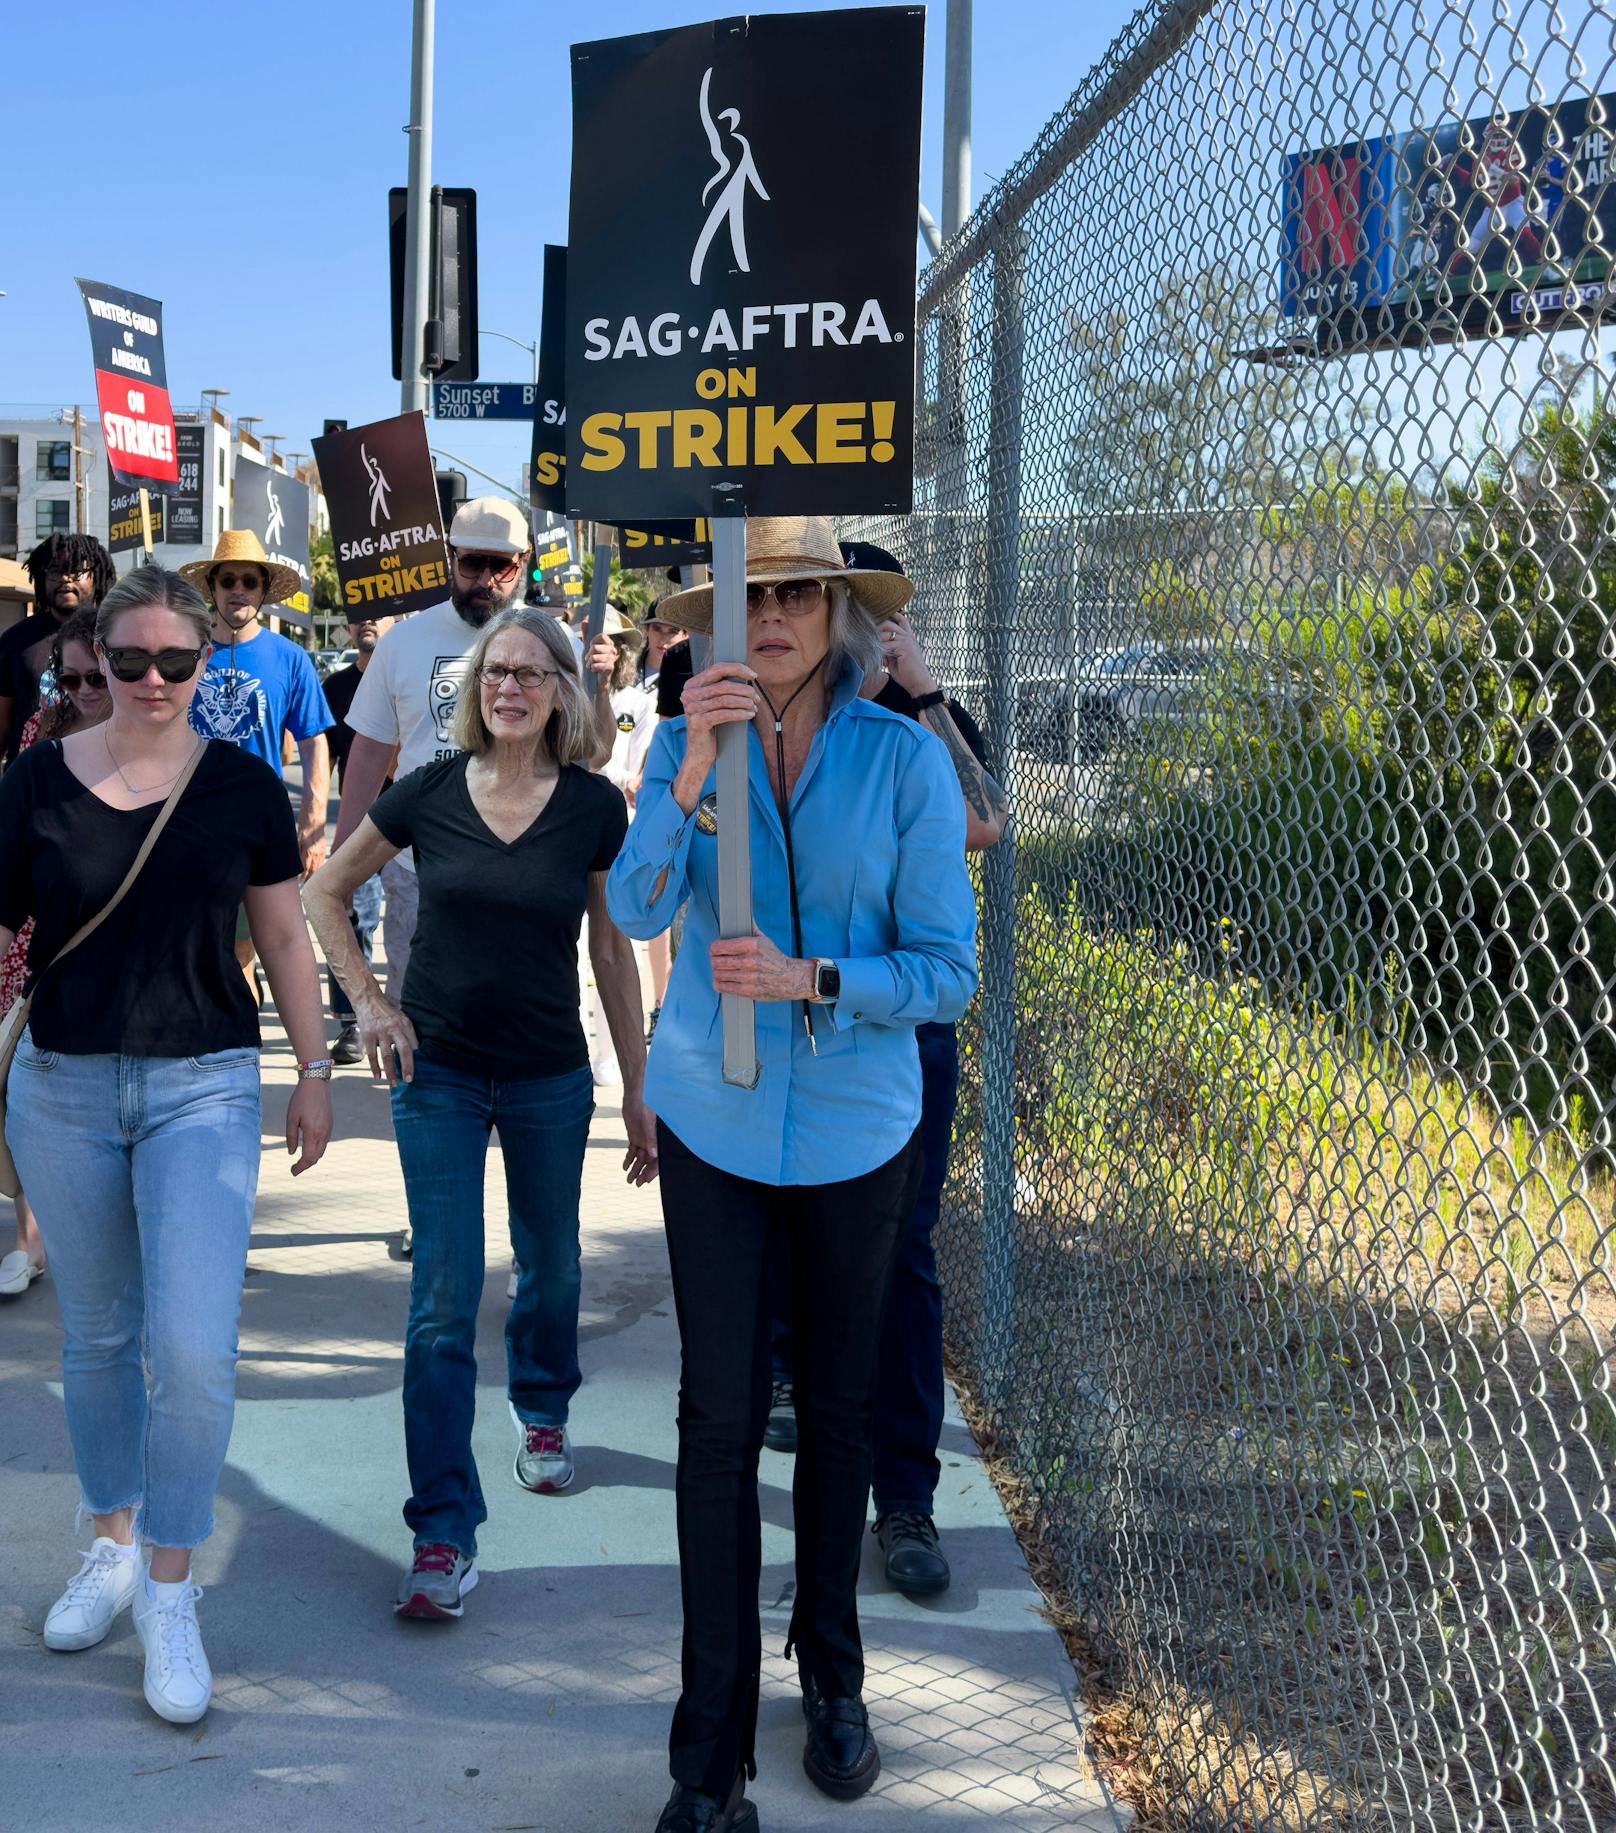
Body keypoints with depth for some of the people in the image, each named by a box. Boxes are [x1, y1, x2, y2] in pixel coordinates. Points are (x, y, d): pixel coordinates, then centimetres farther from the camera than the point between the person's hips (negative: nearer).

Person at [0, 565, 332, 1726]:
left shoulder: (241, 785, -2)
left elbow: (284, 937, 5)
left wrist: (315, 1074, 6)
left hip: (204, 1087, -1)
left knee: (194, 1351, -10)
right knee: (98, 1336, 15)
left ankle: (171, 1592, 8)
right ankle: (113, 1545, 36)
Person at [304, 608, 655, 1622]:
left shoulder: (595, 806, -5)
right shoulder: (430, 794, -6)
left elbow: (613, 951, 2)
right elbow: (326, 892, 8)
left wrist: (638, 1090, 2)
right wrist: (369, 1003, -2)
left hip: (551, 1077, 1)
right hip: (440, 1072, -1)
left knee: (550, 1264, 18)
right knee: (445, 1297, -5)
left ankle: (543, 1411, 49)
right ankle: (444, 1531, 1)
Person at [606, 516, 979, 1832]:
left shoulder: (907, 759, -8)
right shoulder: (689, 742, -3)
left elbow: (950, 971, -10)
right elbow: (634, 909, -16)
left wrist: (808, 979, -23)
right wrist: (691, 776, -29)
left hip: (855, 1127, 0)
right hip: (714, 1123, 0)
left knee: (837, 1407, 14)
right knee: (720, 1416, -1)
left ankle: (833, 1681, 36)